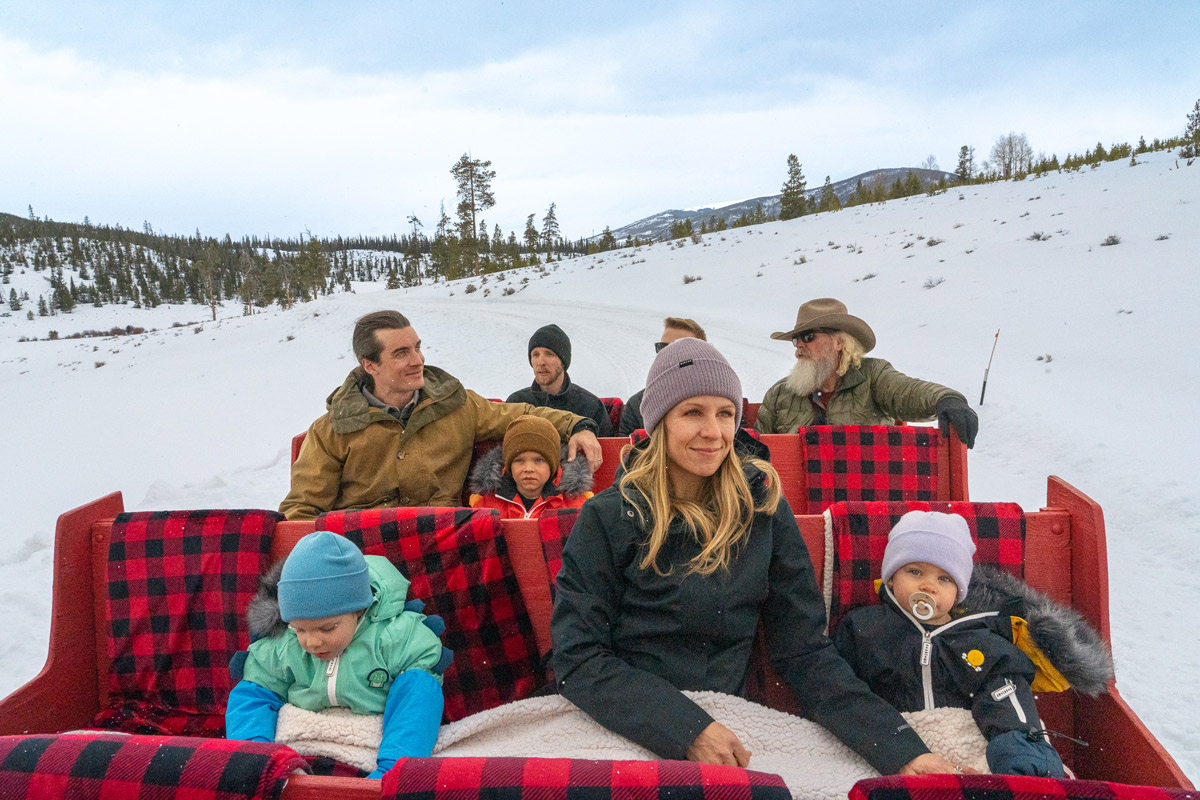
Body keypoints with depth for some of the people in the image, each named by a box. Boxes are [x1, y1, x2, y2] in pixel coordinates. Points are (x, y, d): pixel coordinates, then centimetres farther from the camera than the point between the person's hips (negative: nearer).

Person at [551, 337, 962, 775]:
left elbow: (805, 653, 2)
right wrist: (688, 730, -20)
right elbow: (578, 658, -9)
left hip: (727, 728, 2)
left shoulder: (764, 510, 1)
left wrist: (902, 749, -9)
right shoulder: (608, 517, -6)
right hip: (623, 734, -2)